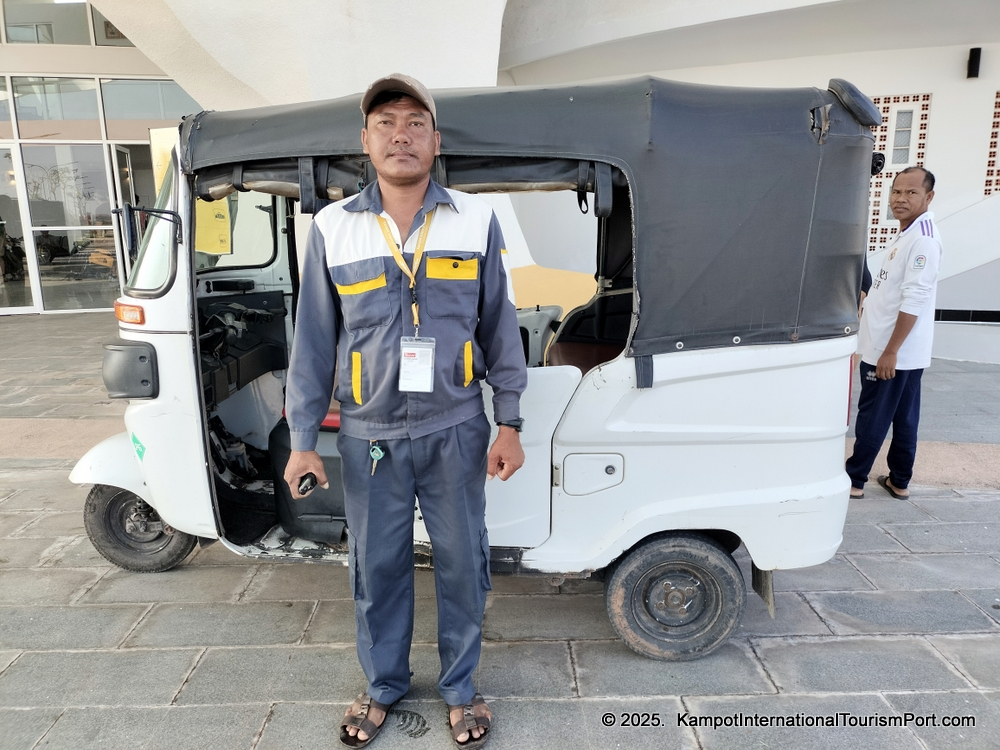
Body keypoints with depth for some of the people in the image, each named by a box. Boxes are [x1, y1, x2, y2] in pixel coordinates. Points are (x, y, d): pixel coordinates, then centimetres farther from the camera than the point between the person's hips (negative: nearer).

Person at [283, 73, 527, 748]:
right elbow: (314, 341, 3)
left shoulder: (476, 221, -1)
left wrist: (509, 424, -1)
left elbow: (501, 327, 2)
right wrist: (303, 439, 2)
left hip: (456, 432, 0)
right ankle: (384, 685, 40)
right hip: (370, 436, 1)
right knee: (378, 568, 15)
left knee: (463, 565, 12)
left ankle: (460, 687, 37)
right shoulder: (333, 228, 1)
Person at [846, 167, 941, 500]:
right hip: (905, 352, 10)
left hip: (895, 352, -10)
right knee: (904, 418, 14)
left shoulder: (923, 238, -17)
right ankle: (899, 481, 23)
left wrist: (890, 351, -23)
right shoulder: (907, 234, 14)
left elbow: (914, 301, -23)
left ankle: (854, 479, 9)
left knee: (872, 418, -1)